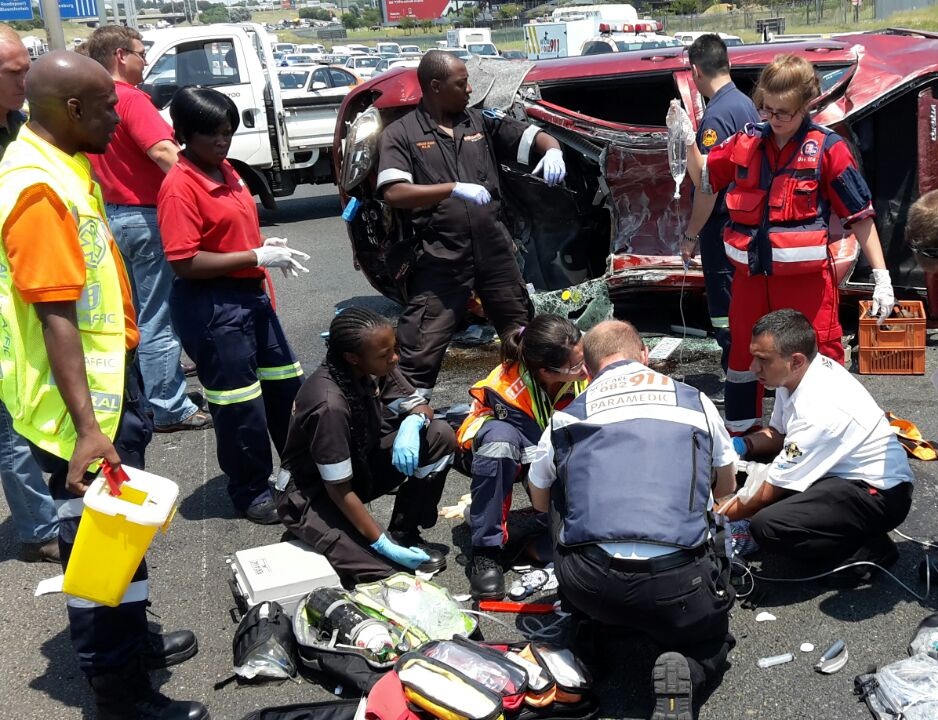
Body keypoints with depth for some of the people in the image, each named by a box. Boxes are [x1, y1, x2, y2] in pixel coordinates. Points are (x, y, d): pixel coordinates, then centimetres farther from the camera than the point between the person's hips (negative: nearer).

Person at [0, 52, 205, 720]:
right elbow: (55, 317, -28)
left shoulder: (63, 166, 9)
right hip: (82, 404, -10)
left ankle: (133, 642, 41)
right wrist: (86, 428, -29)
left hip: (107, 380, 10)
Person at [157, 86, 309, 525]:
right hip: (211, 307, -9)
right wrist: (257, 257, -21)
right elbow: (185, 262, -24)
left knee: (287, 386, 18)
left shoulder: (225, 170, 10)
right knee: (240, 405, 2)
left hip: (250, 295, 9)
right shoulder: (179, 186, -17)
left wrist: (267, 244, 3)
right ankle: (251, 493, 21)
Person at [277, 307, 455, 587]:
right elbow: (339, 489, -27)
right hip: (317, 494, -7)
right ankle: (311, 533, 3)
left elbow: (420, 406, 0)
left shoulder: (374, 368, -13)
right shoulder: (329, 405, -33)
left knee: (440, 435, -13)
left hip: (361, 464, 8)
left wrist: (412, 423, -25)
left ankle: (404, 534, 0)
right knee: (387, 572, -25)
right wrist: (384, 545, -24)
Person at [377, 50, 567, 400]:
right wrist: (454, 189, -24)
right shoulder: (401, 133, -3)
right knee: (420, 348, -6)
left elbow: (535, 136, 13)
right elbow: (393, 193, -16)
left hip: (495, 249, 5)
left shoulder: (481, 122, 10)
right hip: (441, 257, -5)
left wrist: (552, 150, -11)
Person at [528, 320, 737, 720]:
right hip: (676, 579, -1)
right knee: (711, 642, 29)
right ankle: (687, 675, -4)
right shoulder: (695, 401, 16)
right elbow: (726, 487, 32)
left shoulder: (566, 417, 16)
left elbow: (540, 501, 31)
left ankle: (596, 628, 15)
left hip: (587, 585, 1)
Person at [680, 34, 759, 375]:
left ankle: (736, 376, 7)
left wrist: (690, 235, -17)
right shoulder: (746, 103, 8)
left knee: (724, 309, 0)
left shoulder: (716, 115, -20)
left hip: (723, 226, -9)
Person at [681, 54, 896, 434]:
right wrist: (688, 141, -1)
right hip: (750, 273, 5)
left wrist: (881, 275, -9)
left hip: (806, 275, -4)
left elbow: (860, 215, -6)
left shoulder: (828, 148, -8)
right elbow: (704, 180, 16)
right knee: (743, 353, 16)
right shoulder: (745, 142, 3)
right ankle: (740, 434, 33)